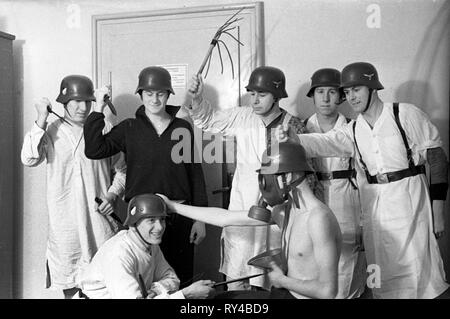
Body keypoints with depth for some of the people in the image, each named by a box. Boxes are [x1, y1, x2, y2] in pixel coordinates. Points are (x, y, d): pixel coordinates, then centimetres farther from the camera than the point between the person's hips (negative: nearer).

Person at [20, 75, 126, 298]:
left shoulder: (104, 130, 3)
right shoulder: (51, 131, 3)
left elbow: (121, 170, 10)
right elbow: (29, 159, -14)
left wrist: (112, 195, -5)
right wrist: (41, 120, -15)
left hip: (100, 219, 0)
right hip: (64, 222, 0)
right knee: (69, 282, 10)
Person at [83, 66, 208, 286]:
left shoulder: (182, 128, 6)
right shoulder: (129, 128, 5)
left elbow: (195, 173, 7)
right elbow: (94, 150, -7)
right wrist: (98, 110, -11)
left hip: (179, 216, 1)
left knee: (180, 281, 6)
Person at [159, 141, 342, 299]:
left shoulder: (318, 218, -25)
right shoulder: (285, 210, 1)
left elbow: (328, 291, -28)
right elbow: (224, 218, 8)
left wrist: (282, 280, -14)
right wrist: (173, 206, 11)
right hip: (280, 295, 8)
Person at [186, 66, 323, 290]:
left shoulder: (294, 127, -5)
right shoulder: (242, 117, -3)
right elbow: (208, 120, 10)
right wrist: (197, 99, -9)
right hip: (242, 209, 1)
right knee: (236, 279, 5)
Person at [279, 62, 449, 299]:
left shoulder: (406, 115, -5)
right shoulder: (354, 131, 7)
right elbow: (323, 142, -10)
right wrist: (292, 138, -31)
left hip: (410, 200, -4)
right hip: (374, 205, 4)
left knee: (416, 270, -2)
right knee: (381, 278, 8)